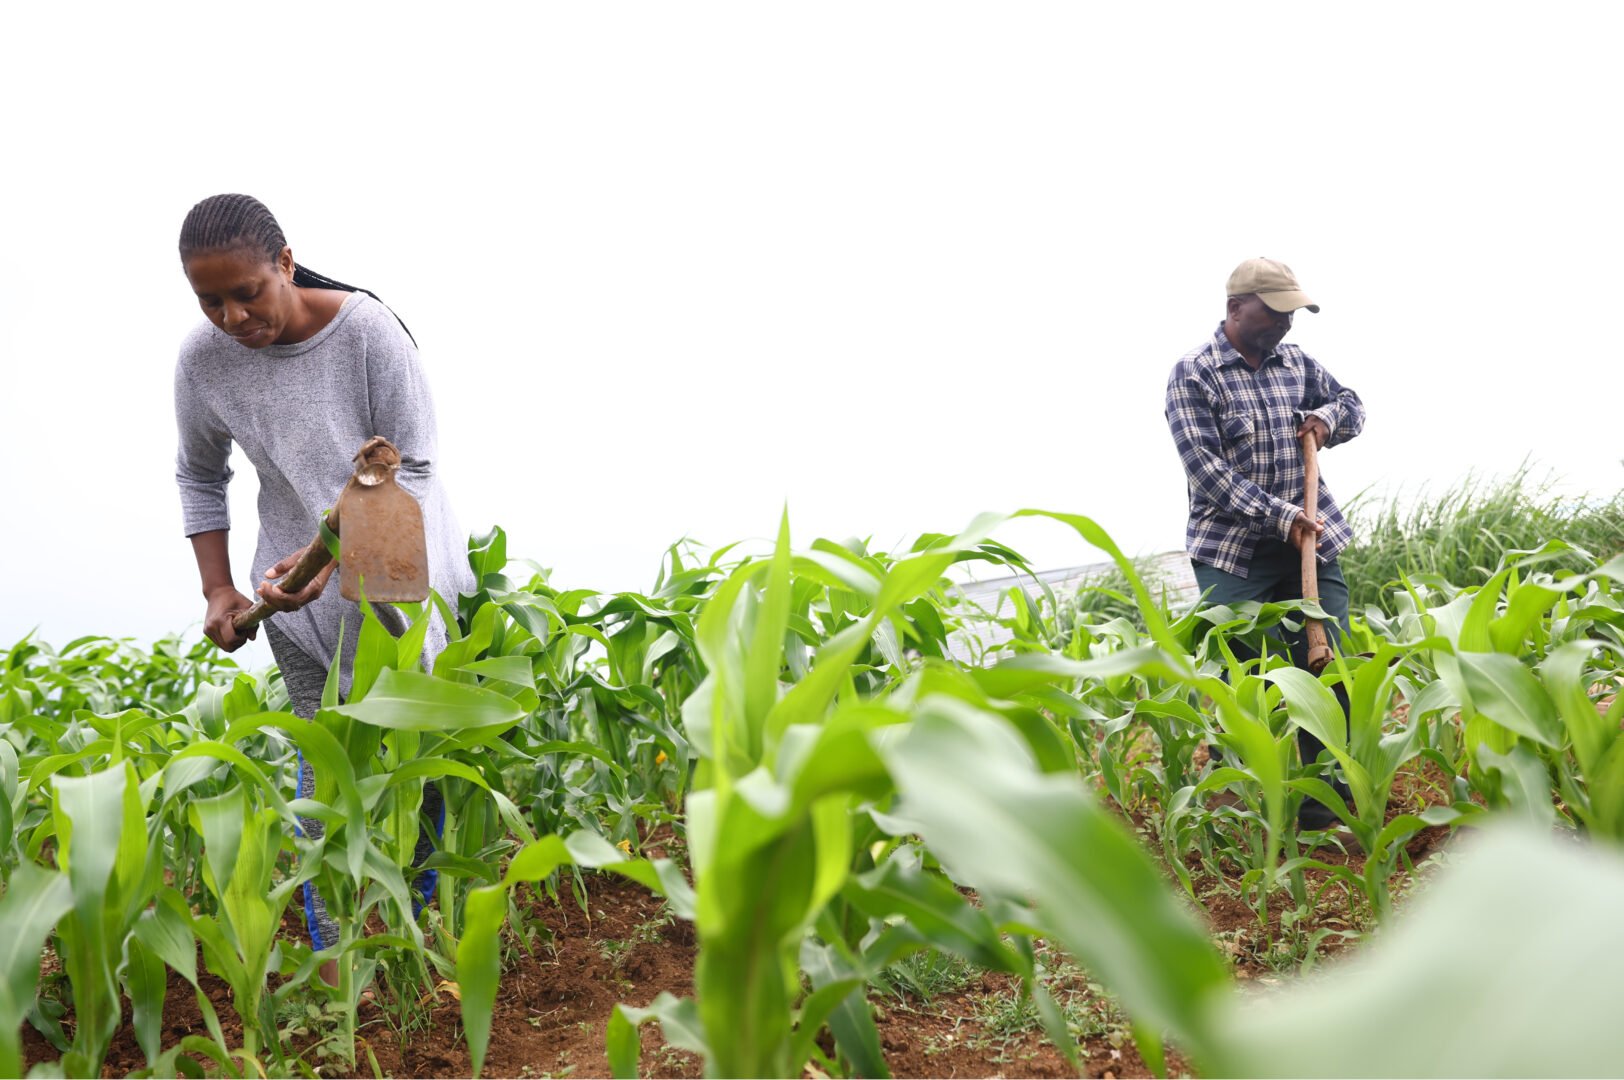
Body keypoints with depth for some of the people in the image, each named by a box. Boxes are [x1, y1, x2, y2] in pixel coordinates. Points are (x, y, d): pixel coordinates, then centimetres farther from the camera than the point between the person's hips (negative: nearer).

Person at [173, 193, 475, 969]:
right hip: (298, 584, 2)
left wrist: (328, 560, -27)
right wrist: (218, 590, 1)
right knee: (324, 761, 2)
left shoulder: (366, 330, -22)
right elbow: (199, 478, 8)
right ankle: (333, 962, 12)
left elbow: (410, 470, -16)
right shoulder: (203, 361, -11)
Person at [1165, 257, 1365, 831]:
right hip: (1233, 552, -5)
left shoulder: (1297, 361, 10)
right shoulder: (1193, 372, -8)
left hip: (1310, 541, 5)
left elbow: (1351, 404, 27)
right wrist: (1281, 516, -20)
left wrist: (1327, 417, 2)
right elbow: (1206, 470, -15)